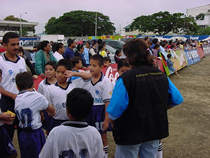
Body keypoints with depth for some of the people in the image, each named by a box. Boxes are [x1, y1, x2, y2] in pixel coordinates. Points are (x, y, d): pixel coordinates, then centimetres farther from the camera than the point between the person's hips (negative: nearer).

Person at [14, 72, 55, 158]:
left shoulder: (17, 99, 1)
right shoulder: (38, 97, -14)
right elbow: (52, 110, -1)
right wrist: (51, 112, 21)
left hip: (22, 134, 6)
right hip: (34, 134, -6)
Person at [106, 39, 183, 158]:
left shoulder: (125, 79, -24)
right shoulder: (162, 75, -6)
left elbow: (114, 112, -26)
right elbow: (178, 100, 4)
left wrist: (111, 117, -3)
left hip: (130, 134, -5)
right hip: (155, 132, 5)